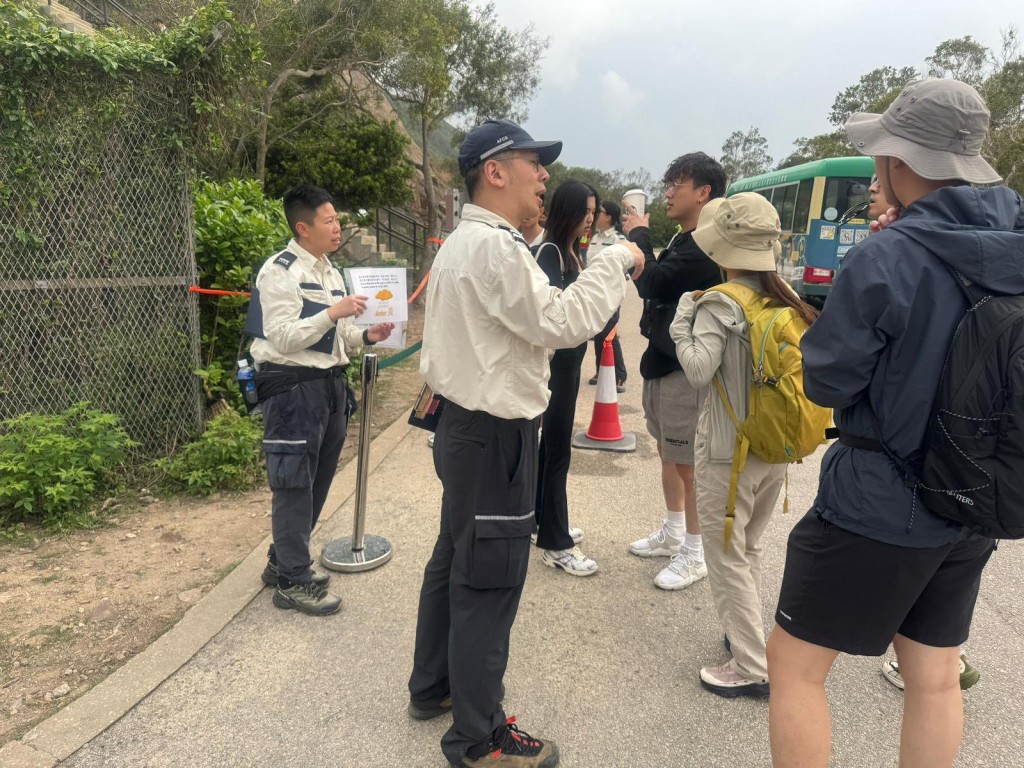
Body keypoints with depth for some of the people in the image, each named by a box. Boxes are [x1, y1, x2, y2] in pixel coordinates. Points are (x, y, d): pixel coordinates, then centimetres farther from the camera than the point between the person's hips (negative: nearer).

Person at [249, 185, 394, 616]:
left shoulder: (329, 271, 17)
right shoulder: (280, 271, -11)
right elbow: (282, 338, -17)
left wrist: (365, 335, 3)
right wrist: (332, 312, -24)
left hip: (329, 383, 9)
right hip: (293, 387, -9)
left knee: (318, 479, 15)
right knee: (294, 483, -2)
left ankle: (283, 561, 32)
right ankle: (292, 581, 11)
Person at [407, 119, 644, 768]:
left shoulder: (464, 241, 15)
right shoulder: (494, 246, -19)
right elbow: (562, 322, -21)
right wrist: (616, 262, -10)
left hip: (467, 423, 11)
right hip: (496, 435, -11)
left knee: (455, 560, 20)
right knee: (490, 582, 0)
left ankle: (433, 685, 38)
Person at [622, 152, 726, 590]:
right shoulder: (681, 241, 14)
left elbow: (652, 284, -24)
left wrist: (639, 235, -11)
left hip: (685, 368, -10)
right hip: (661, 360, 11)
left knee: (687, 463, -1)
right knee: (667, 453, 19)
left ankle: (695, 553, 13)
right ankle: (673, 533, 35)